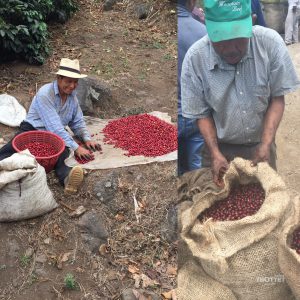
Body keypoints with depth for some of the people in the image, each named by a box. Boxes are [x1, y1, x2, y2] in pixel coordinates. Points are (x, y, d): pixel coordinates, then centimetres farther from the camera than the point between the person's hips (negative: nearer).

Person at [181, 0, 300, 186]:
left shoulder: (271, 42, -20)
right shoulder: (195, 58, -21)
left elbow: (277, 98, -11)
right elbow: (202, 113, -10)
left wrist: (265, 145, -20)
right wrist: (215, 154, -19)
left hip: (261, 143, 1)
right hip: (220, 146, -1)